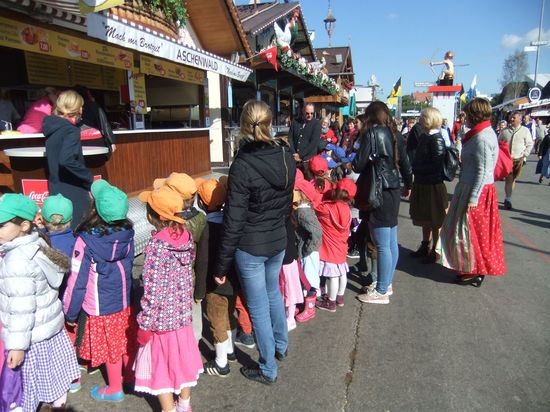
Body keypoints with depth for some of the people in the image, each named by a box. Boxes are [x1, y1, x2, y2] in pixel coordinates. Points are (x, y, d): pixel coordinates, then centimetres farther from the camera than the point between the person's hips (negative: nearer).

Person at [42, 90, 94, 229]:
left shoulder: (52, 127, 8)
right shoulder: (71, 130, -17)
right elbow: (66, 160, -31)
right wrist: (89, 177, -20)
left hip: (56, 189, 8)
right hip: (73, 192, -8)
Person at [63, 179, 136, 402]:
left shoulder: (86, 240, -24)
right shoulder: (126, 233, -12)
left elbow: (78, 280, -16)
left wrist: (70, 312, -3)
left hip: (100, 306, -4)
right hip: (124, 300, 4)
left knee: (109, 347, 14)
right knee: (127, 342, 21)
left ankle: (115, 389, 34)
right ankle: (131, 377, 41)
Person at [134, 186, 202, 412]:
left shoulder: (157, 245, -24)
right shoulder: (186, 236, -5)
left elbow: (153, 290, -22)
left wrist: (144, 325, -12)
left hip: (162, 317, -6)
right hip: (183, 313, 7)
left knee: (161, 366, 13)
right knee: (182, 359, 23)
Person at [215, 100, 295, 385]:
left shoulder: (242, 165, -21)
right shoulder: (286, 156, -3)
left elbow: (234, 220, -19)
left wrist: (222, 264, -10)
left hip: (250, 246, -6)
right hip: (279, 240, 6)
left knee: (258, 306, 10)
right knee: (273, 292, 28)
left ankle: (267, 370, 28)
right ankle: (281, 345, 49)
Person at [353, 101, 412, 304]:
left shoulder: (372, 133, -11)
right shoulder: (395, 134, 11)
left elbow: (360, 164, -14)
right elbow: (404, 162, 15)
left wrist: (352, 163, 9)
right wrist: (408, 184, 28)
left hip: (379, 191, -9)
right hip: (393, 190, 9)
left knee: (382, 245, -3)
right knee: (391, 242, 14)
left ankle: (381, 292, 5)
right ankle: (387, 283, 27)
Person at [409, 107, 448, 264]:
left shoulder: (437, 139, -17)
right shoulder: (424, 136, 7)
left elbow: (436, 165, -22)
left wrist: (415, 169, -17)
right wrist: (414, 168, 0)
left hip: (433, 186, -8)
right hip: (422, 184, 8)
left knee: (435, 221, 6)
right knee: (424, 218, 20)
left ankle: (435, 251, 20)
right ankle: (425, 247, 35)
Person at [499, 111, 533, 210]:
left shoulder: (525, 130, 1)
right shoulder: (505, 131, 4)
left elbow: (530, 144, 4)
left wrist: (524, 155, -5)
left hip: (518, 160, 0)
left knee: (512, 179, 10)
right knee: (509, 179, -6)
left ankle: (508, 199, 23)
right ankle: (508, 199, 2)